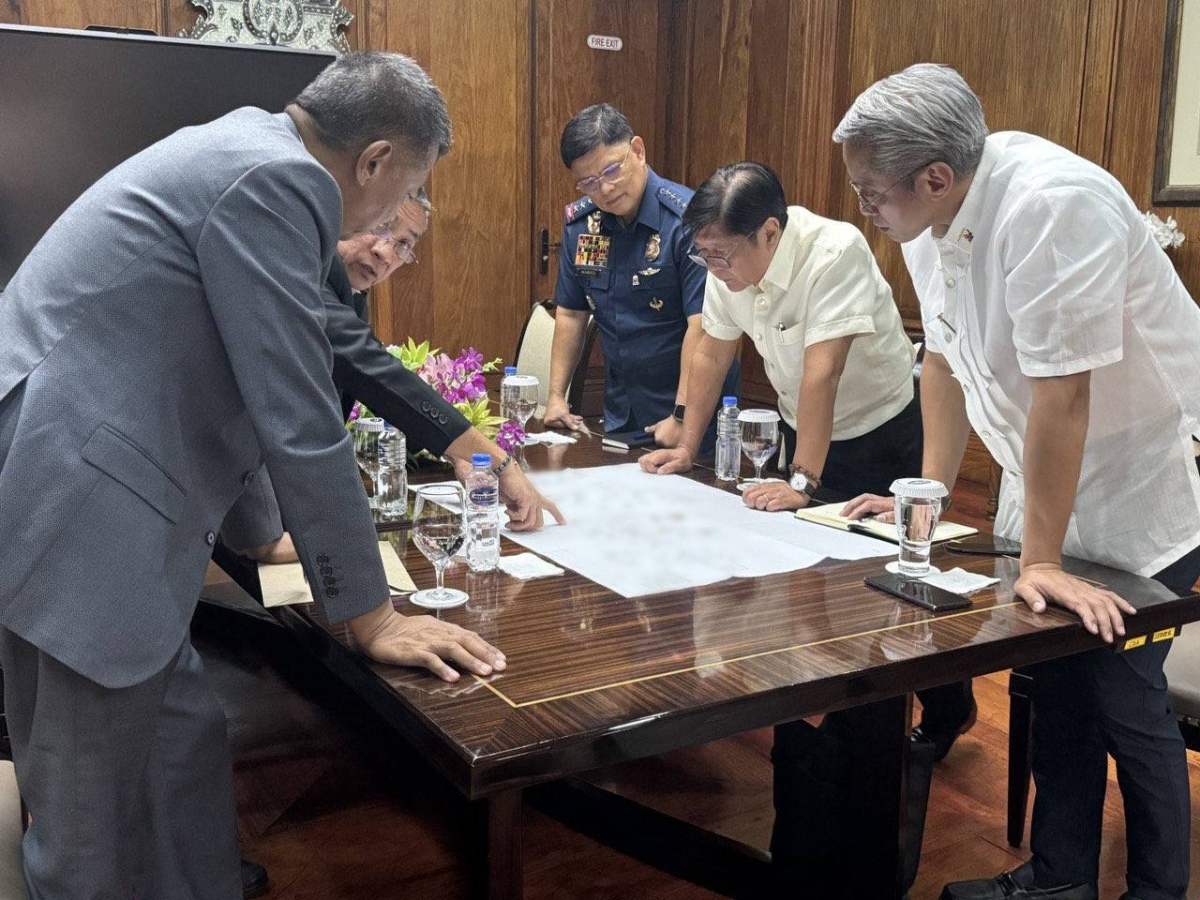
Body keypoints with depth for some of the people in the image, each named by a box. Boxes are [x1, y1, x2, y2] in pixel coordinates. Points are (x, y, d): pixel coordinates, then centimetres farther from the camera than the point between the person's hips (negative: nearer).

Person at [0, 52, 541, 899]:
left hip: (85, 495, 10)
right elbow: (298, 418, -16)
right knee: (91, 822, 4)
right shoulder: (274, 179, -15)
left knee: (185, 743, 17)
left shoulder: (244, 156, 16)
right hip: (75, 511, -10)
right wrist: (372, 615, -6)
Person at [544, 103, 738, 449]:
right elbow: (571, 313, 9)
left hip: (691, 411, -5)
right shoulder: (580, 223, 1)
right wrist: (556, 395, 5)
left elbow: (702, 325, -24)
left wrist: (682, 417, -27)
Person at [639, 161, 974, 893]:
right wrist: (686, 449, 4)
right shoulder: (730, 264, -10)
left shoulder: (836, 253, -30)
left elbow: (822, 373, -33)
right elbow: (713, 352, 1)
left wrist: (803, 482, -33)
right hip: (803, 429, 6)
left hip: (878, 432, -6)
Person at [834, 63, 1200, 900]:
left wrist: (1043, 558, -26)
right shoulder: (931, 217, -4)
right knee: (1056, 685, 14)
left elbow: (1061, 392, -30)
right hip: (1044, 486, 7)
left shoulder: (1052, 205, -30)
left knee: (1125, 701, 2)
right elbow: (946, 357, 6)